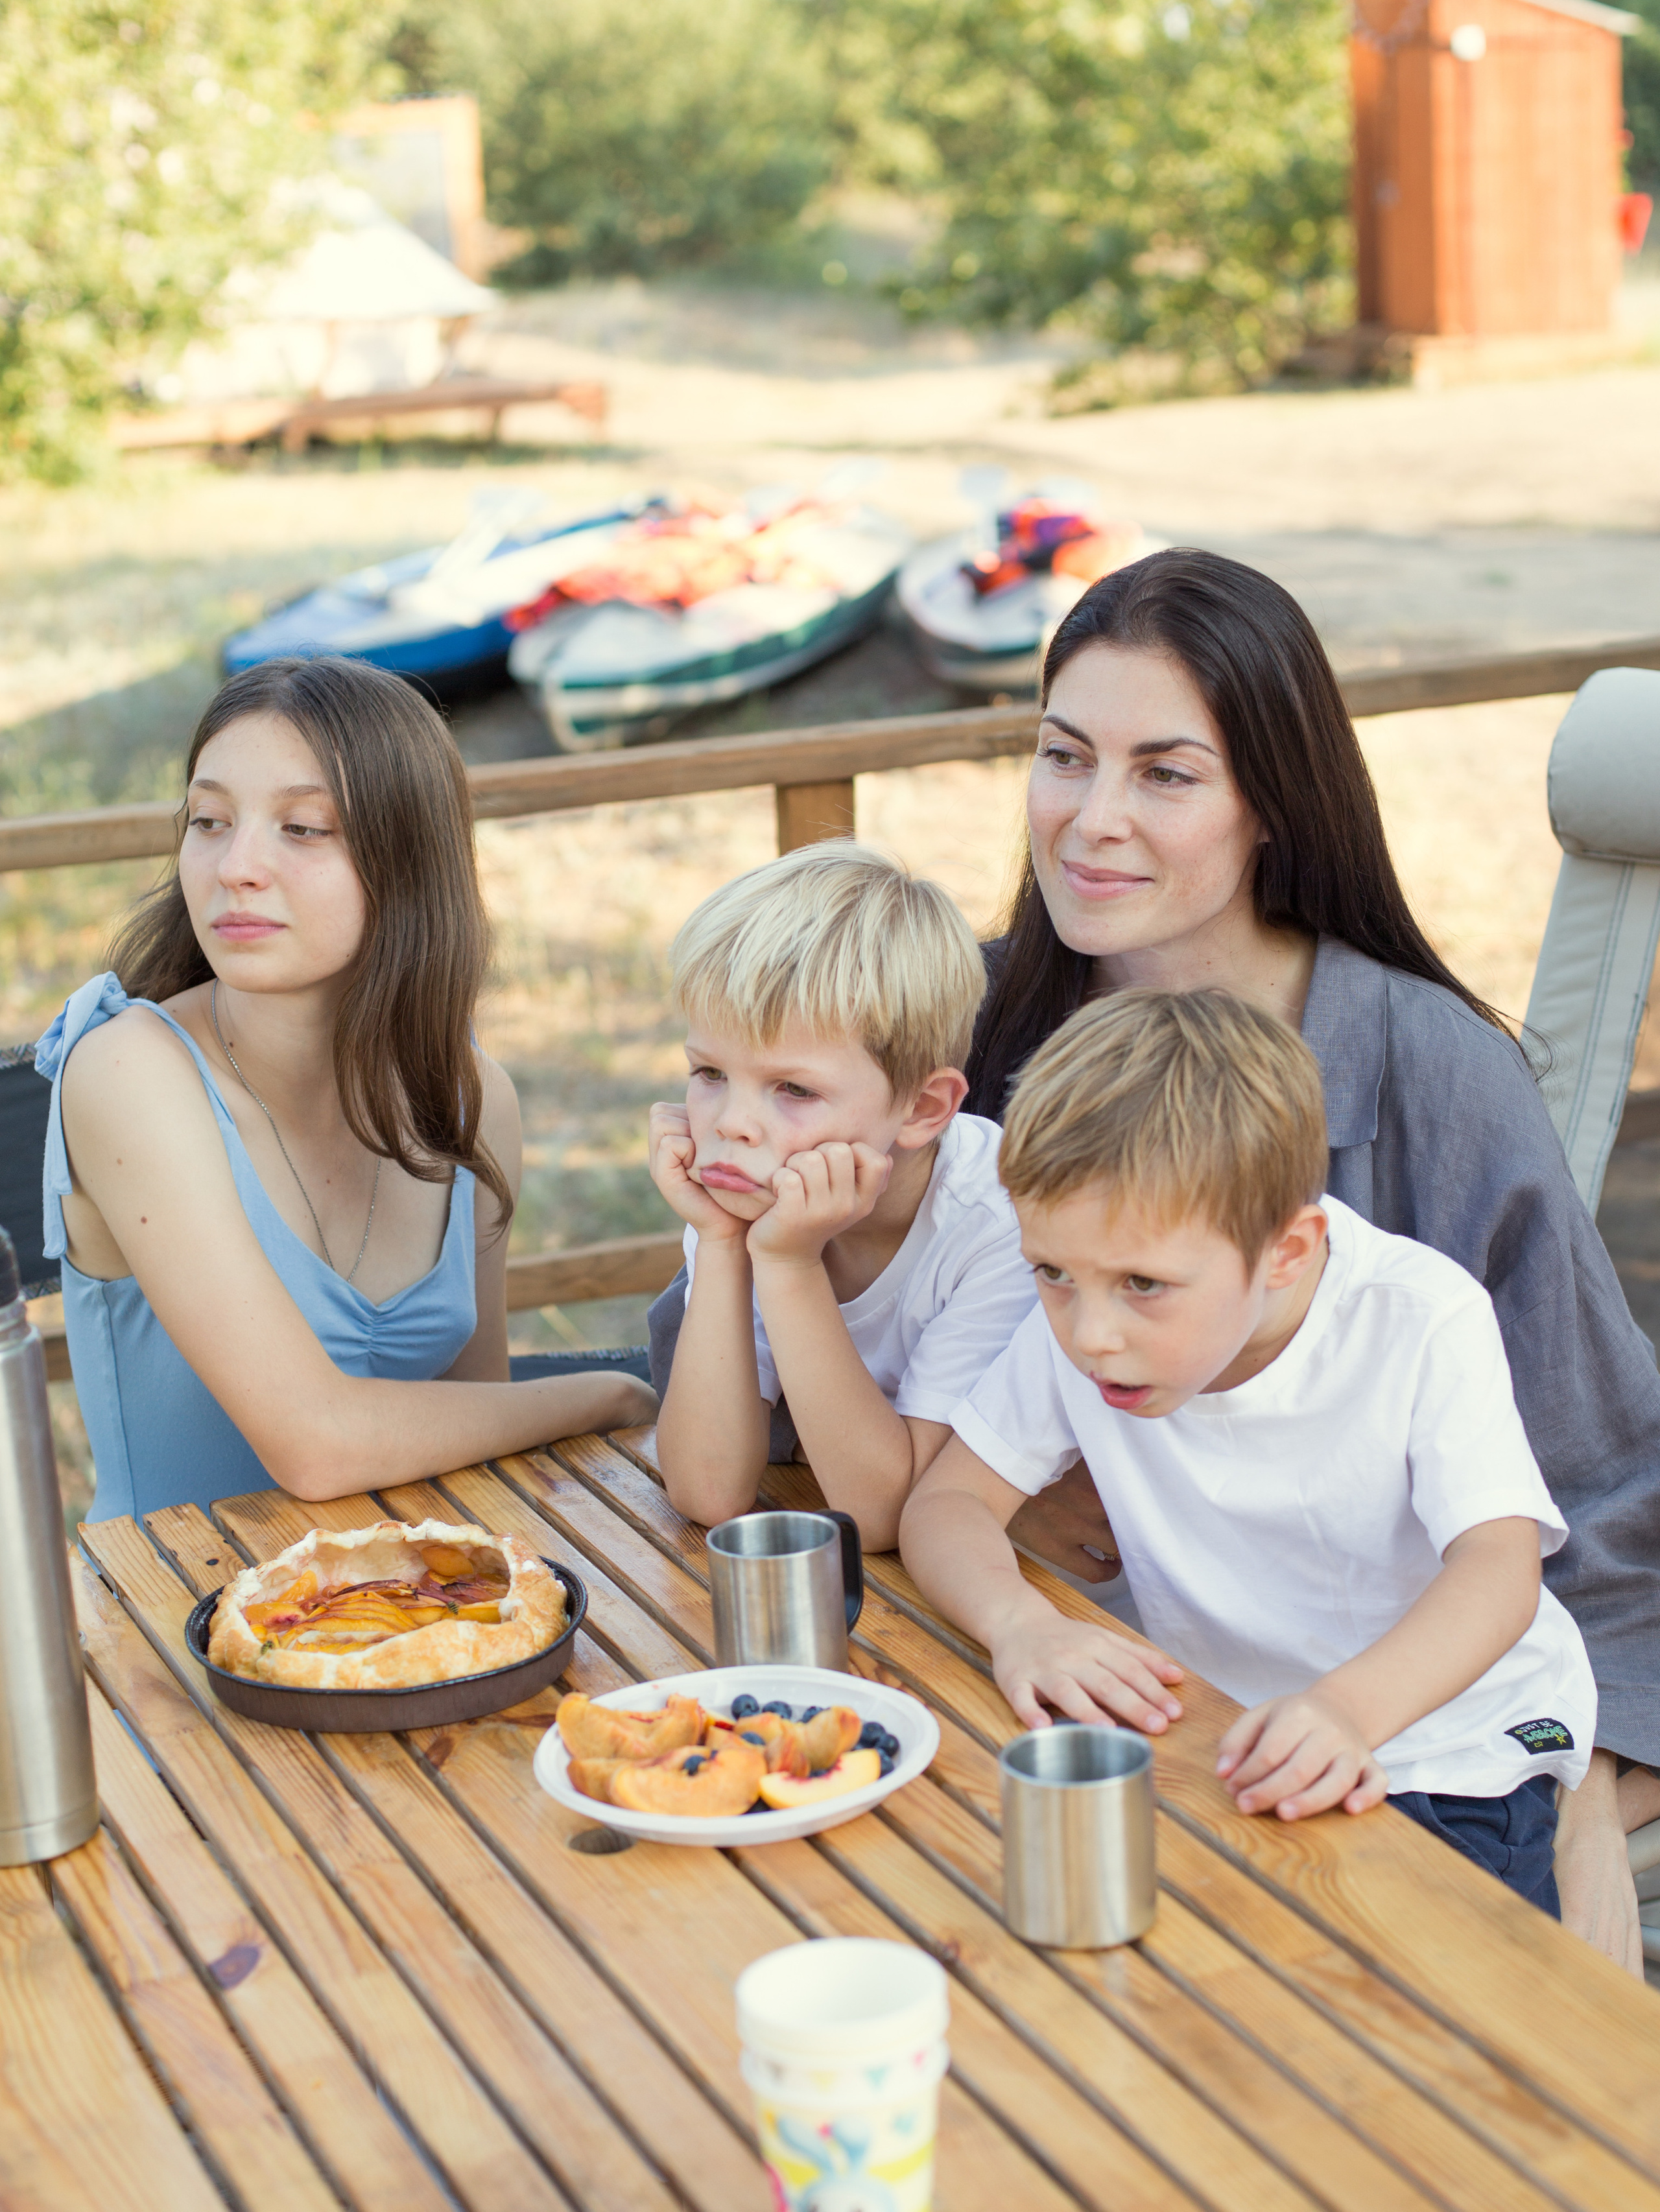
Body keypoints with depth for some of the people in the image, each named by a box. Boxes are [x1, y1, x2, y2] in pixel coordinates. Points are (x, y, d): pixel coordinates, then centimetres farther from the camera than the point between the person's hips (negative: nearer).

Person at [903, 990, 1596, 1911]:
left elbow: (1499, 1567, -30)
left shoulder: (1424, 1322, -21)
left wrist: (1348, 1708, -51)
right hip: (1229, 1737, 3)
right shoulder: (1074, 1323, -12)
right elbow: (945, 1503, -5)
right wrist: (1020, 1621, -29)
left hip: (1447, 1743, -3)